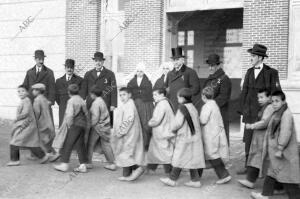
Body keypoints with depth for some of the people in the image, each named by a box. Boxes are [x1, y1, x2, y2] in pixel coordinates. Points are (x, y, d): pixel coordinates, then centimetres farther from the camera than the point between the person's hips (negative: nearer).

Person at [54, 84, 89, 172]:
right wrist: (86, 123, 16)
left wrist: (68, 124, -8)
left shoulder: (71, 101, -10)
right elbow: (86, 113, 12)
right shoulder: (82, 100, 12)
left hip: (75, 125, -7)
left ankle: (64, 164, 6)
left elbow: (69, 115, -18)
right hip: (82, 125, 7)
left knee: (67, 144, 2)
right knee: (80, 144, 10)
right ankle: (83, 165, 10)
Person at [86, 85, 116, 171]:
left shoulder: (96, 103, -14)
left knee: (90, 144, 6)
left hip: (97, 126, -8)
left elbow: (95, 116, -21)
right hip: (105, 126, 8)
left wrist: (92, 125, -8)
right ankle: (112, 163, 7)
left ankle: (89, 163, 13)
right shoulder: (102, 101, 13)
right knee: (106, 144, 9)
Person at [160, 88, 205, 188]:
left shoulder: (182, 108, -15)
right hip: (194, 138, 8)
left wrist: (172, 128, 3)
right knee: (192, 159, 12)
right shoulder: (193, 108, 9)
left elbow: (177, 123, -18)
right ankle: (195, 180, 14)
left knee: (179, 158, 1)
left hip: (184, 138, -8)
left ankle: (172, 179, 10)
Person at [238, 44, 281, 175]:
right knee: (248, 139, 7)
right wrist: (242, 108, 7)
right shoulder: (249, 72, 12)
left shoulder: (271, 72, -4)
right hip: (250, 112, 5)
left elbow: (275, 93, -6)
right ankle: (248, 166, 17)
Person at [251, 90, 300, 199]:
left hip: (284, 153, -10)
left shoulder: (286, 114, -18)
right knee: (270, 173, 17)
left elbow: (285, 133, -25)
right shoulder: (276, 114, 13)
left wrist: (280, 149, -25)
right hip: (273, 151, 10)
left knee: (287, 175, -3)